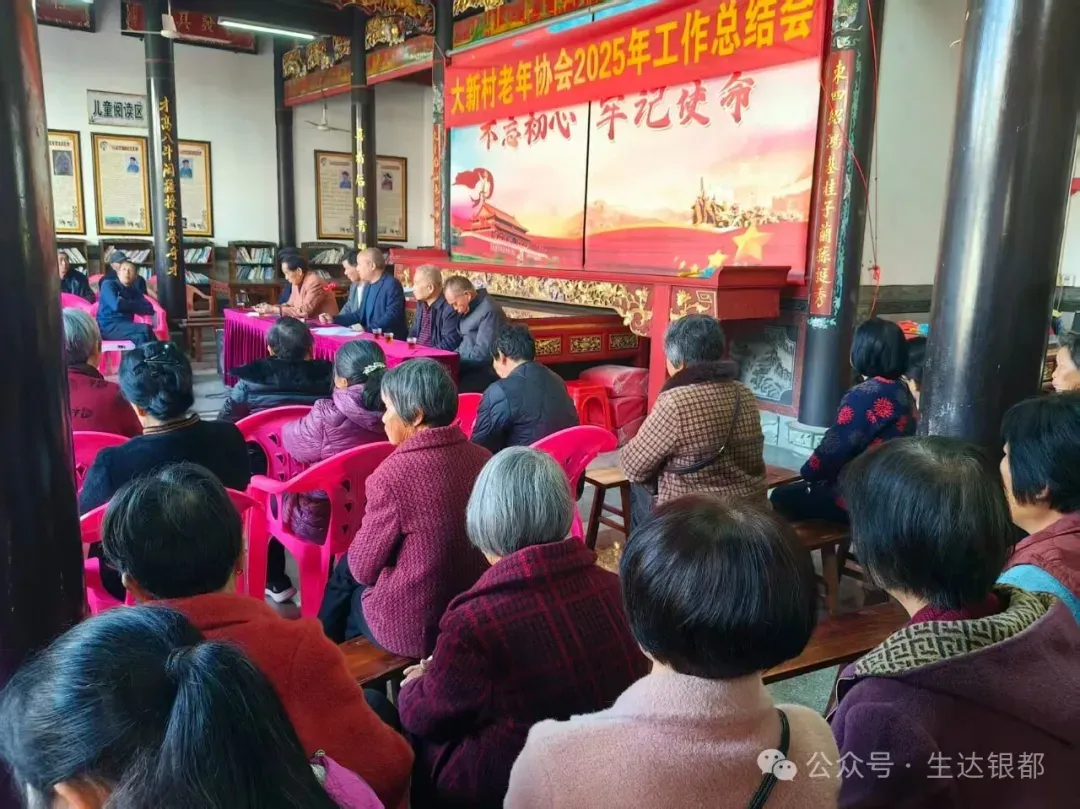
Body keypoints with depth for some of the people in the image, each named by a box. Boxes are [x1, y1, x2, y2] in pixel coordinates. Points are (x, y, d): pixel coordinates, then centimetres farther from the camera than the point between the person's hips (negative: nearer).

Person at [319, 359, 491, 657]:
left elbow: (364, 568, -12)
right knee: (350, 568, 27)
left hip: (413, 627, -5)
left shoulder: (394, 473, -24)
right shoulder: (483, 459, -6)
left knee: (347, 570, 25)